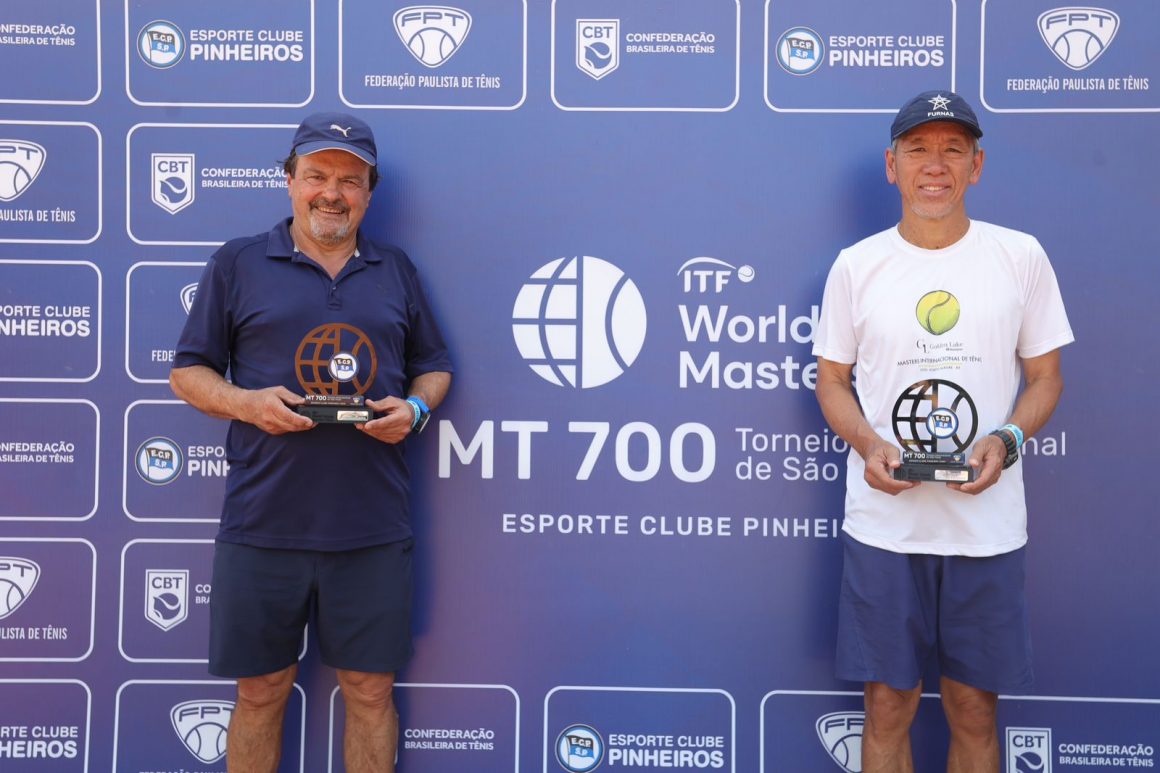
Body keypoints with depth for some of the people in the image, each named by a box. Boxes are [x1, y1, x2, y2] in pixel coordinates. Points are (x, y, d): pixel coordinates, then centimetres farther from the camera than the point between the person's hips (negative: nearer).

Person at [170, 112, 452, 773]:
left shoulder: (396, 271, 13)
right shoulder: (238, 264, 6)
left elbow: (435, 366, 19)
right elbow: (188, 371, 7)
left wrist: (416, 408, -3)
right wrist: (246, 402, -12)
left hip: (374, 526, 2)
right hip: (263, 525, -1)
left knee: (371, 691, 9)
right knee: (261, 691, 10)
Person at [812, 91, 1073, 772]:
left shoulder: (1021, 256, 3)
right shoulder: (856, 266, 3)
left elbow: (1046, 377, 7)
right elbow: (832, 379, 8)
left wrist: (1005, 440, -13)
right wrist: (868, 444, -12)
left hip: (988, 526, 0)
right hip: (883, 523, 0)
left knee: (975, 710, 10)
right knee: (888, 705, 8)